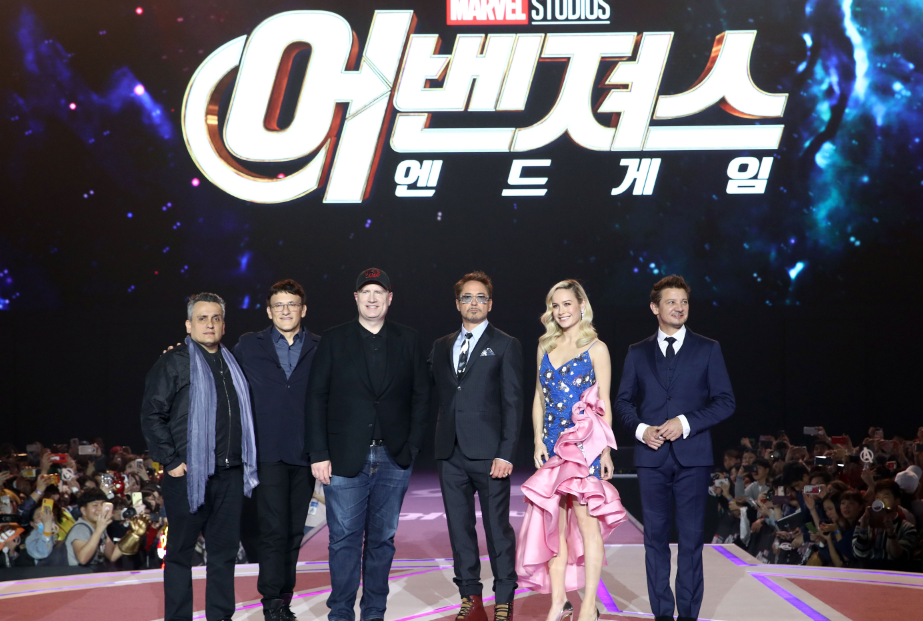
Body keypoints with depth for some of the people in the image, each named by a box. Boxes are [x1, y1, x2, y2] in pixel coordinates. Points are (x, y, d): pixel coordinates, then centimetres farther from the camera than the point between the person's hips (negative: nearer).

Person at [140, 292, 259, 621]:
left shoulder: (232, 364, 16)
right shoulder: (173, 363, -1)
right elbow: (152, 415, -6)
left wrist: (244, 460, 15)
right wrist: (170, 461, -11)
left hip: (230, 475, 5)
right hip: (189, 474, -5)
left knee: (225, 550, 9)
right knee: (180, 551, 2)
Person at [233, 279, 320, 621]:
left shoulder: (320, 349, 6)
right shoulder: (248, 346, 6)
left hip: (305, 453, 2)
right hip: (268, 452, -2)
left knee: (294, 532, 8)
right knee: (274, 530, -7)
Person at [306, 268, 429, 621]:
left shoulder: (409, 341, 7)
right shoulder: (333, 340, 3)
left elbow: (421, 397, 8)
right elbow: (316, 399, 0)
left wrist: (412, 447, -1)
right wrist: (318, 455, -6)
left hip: (394, 459, 2)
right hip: (345, 458, -2)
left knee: (382, 539, 9)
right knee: (344, 538, 0)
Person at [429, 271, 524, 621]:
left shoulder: (505, 346, 2)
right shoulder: (441, 347, 16)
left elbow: (512, 404, -4)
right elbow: (437, 395, 15)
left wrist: (506, 453, -12)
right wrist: (439, 440, 1)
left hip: (488, 453, -4)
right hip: (450, 454, 5)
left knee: (498, 528, -1)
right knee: (459, 528, 8)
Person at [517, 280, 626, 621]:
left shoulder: (596, 348, 0)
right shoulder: (545, 347, 13)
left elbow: (604, 403, -2)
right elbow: (539, 398, 14)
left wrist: (605, 448, -7)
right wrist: (539, 442, 5)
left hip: (584, 442, -5)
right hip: (553, 443, 5)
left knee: (586, 520, -8)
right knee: (554, 522, 5)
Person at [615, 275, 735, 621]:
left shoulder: (707, 350, 7)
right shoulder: (637, 353, 12)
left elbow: (725, 401, 1)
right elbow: (624, 401, 12)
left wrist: (686, 422, -11)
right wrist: (640, 429, -7)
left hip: (692, 454, -2)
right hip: (651, 455, 2)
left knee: (691, 537, -1)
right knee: (656, 537, 3)